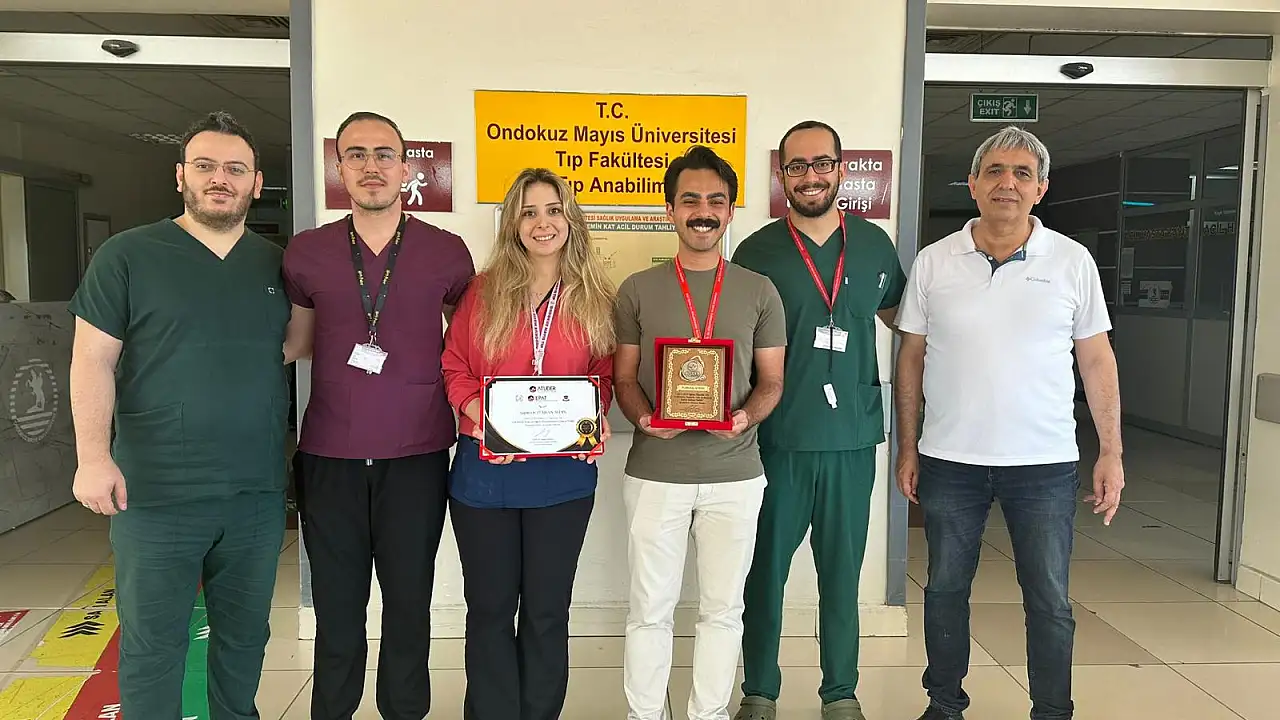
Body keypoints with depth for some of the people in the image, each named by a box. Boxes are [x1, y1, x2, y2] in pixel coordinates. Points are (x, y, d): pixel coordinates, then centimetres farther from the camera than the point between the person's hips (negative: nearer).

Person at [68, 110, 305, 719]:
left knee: (245, 638, 17)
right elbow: (92, 361, -5)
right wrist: (93, 457, -14)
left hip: (258, 492, 4)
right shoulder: (127, 255, -2)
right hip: (154, 493, -3)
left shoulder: (276, 263, 9)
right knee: (152, 646, 8)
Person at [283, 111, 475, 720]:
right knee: (336, 607, 11)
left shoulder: (448, 253, 0)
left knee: (409, 604, 10)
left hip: (417, 457, -1)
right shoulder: (306, 254, 3)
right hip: (328, 458, 1)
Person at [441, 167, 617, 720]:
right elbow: (454, 367, 4)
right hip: (485, 470, 0)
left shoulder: (595, 297, 3)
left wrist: (597, 417, -8)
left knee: (547, 609, 13)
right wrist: (474, 410, -15)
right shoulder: (483, 291, 1)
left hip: (564, 473, 0)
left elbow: (603, 373, 10)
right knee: (489, 607, 12)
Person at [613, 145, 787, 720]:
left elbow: (771, 381, 7)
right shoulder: (637, 290, 3)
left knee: (722, 608, 11)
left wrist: (746, 417, -13)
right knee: (650, 608, 8)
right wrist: (645, 419, -14)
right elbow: (623, 377, 5)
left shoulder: (759, 292, 5)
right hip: (655, 472, 0)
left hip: (734, 472, 1)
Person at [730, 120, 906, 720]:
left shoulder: (874, 244, 5)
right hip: (777, 440, -2)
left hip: (852, 439, 2)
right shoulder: (756, 252, -2)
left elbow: (901, 316, 21)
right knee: (766, 571, 10)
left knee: (842, 573, 13)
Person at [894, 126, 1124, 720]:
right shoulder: (934, 262, 1)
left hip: (1046, 464, 0)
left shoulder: (1073, 261, 1)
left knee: (1050, 603, 8)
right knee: (945, 589, 13)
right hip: (949, 461, 1)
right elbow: (911, 358, 5)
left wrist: (1112, 452, 0)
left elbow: (1096, 360, 5)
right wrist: (907, 449, 3)